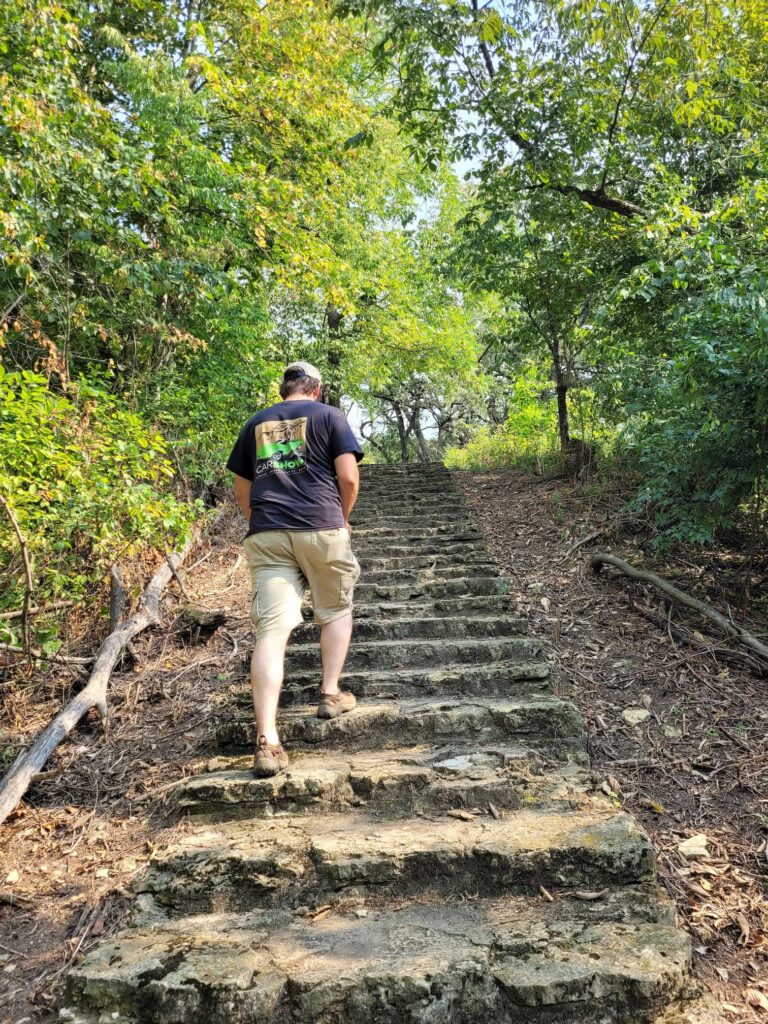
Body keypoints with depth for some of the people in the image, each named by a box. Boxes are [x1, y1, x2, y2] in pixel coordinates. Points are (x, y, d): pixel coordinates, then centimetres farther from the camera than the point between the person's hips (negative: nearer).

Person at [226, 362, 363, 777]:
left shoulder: (255, 423, 19)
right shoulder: (329, 416, 8)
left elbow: (241, 490, 20)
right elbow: (349, 478, -1)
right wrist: (342, 518, 15)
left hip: (265, 535, 3)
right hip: (321, 529, -2)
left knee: (271, 630, -5)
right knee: (336, 611, 22)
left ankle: (266, 739, -11)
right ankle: (331, 693, 22)